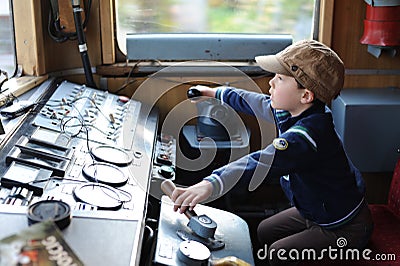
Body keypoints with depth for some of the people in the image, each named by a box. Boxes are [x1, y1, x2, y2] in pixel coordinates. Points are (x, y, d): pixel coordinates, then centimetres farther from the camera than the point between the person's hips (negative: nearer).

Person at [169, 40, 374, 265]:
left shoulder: (306, 136, -38)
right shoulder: (295, 112, -7)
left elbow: (262, 163, -54)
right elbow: (261, 104, 12)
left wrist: (211, 185, -67)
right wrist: (216, 93, 26)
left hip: (346, 229, -9)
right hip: (317, 211, 10)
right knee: (265, 232, 17)